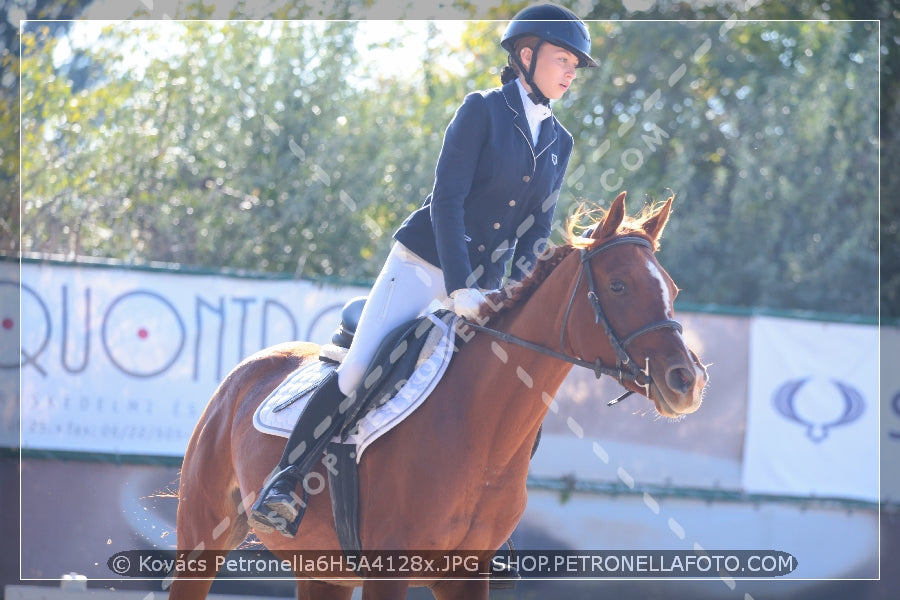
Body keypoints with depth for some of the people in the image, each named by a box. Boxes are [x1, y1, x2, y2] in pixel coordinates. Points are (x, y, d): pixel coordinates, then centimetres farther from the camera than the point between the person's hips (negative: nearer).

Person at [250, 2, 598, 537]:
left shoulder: (560, 142, 8)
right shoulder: (482, 111, -8)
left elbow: (537, 229, 11)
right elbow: (447, 201, -15)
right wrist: (459, 288, -22)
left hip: (483, 285, 6)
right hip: (425, 264, -5)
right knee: (357, 372, -14)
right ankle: (286, 482, -7)